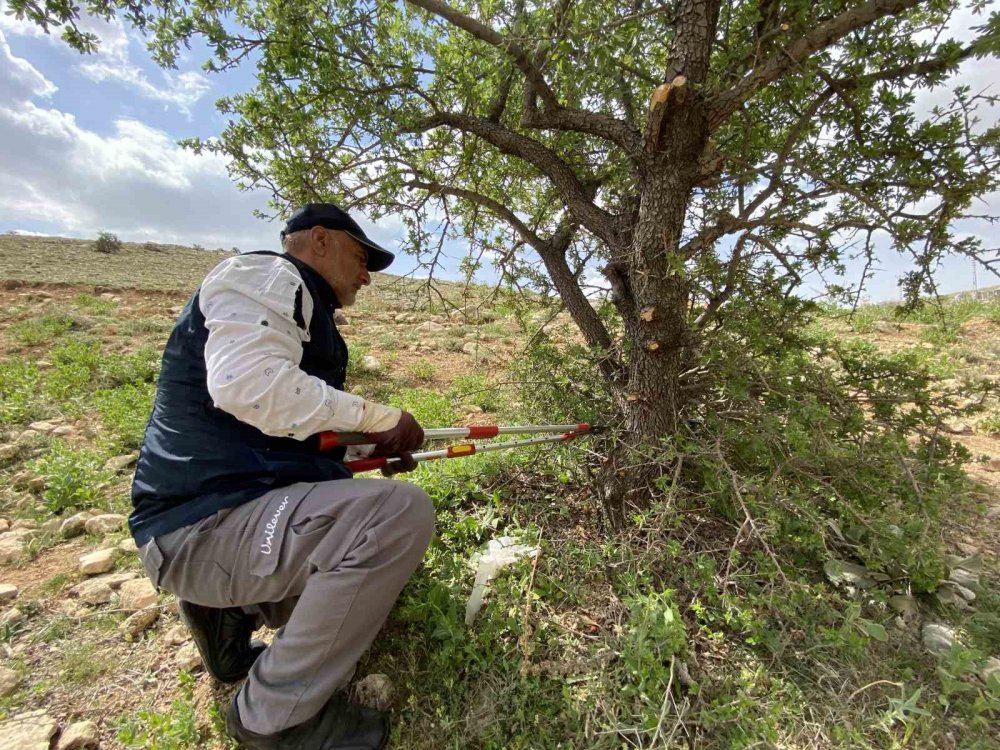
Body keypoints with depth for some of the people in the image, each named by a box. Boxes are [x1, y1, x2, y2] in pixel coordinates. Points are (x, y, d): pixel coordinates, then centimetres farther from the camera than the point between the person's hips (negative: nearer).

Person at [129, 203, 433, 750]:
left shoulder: (305, 314, 21)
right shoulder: (266, 276, -9)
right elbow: (248, 382, -29)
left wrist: (375, 448, 9)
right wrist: (379, 419, -19)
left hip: (243, 504, 10)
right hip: (204, 523, -10)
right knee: (400, 514, -29)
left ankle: (233, 607, 18)